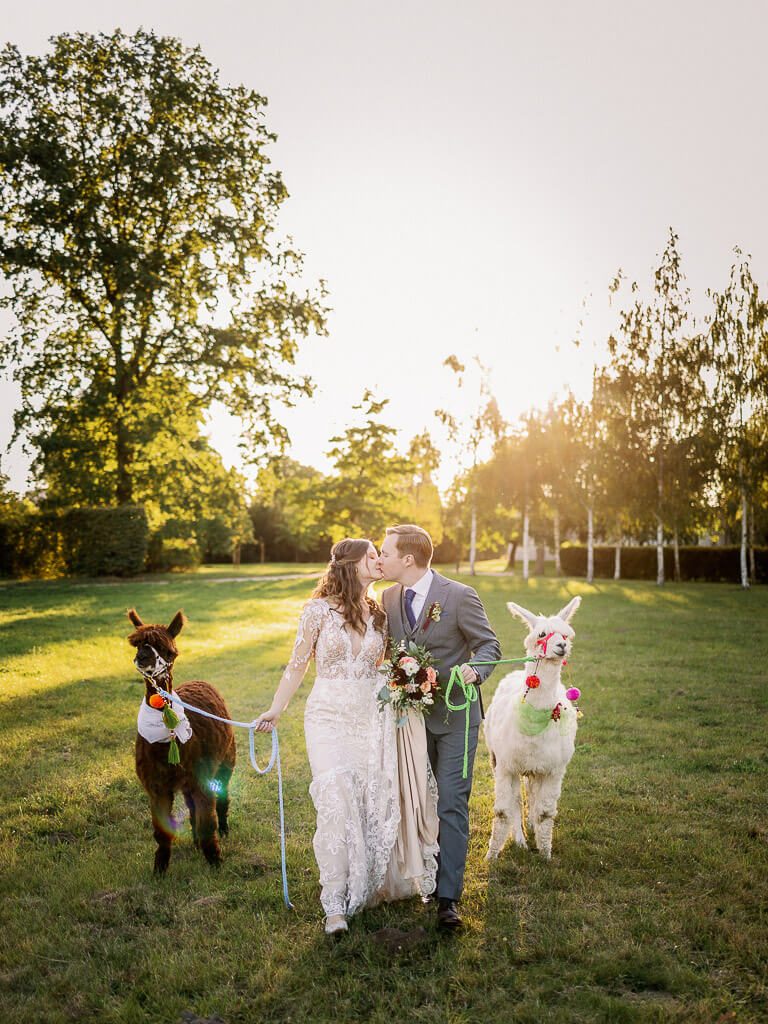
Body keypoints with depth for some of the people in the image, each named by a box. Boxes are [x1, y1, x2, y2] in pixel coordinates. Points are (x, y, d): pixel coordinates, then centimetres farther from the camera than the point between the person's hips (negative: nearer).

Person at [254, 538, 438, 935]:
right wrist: (275, 710, -1)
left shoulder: (378, 614, 8)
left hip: (373, 718, 4)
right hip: (329, 716, -4)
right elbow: (297, 665, 0)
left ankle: (373, 884, 30)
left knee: (376, 803, 9)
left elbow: (383, 666, 14)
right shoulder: (319, 610, -5)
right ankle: (336, 904, 1)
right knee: (337, 805, -10)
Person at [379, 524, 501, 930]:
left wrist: (476, 671, -28)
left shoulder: (459, 596, -15)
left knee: (451, 804, -4)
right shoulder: (389, 597, 1)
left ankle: (448, 896, 4)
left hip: (454, 715, -5)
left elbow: (489, 646, -8)